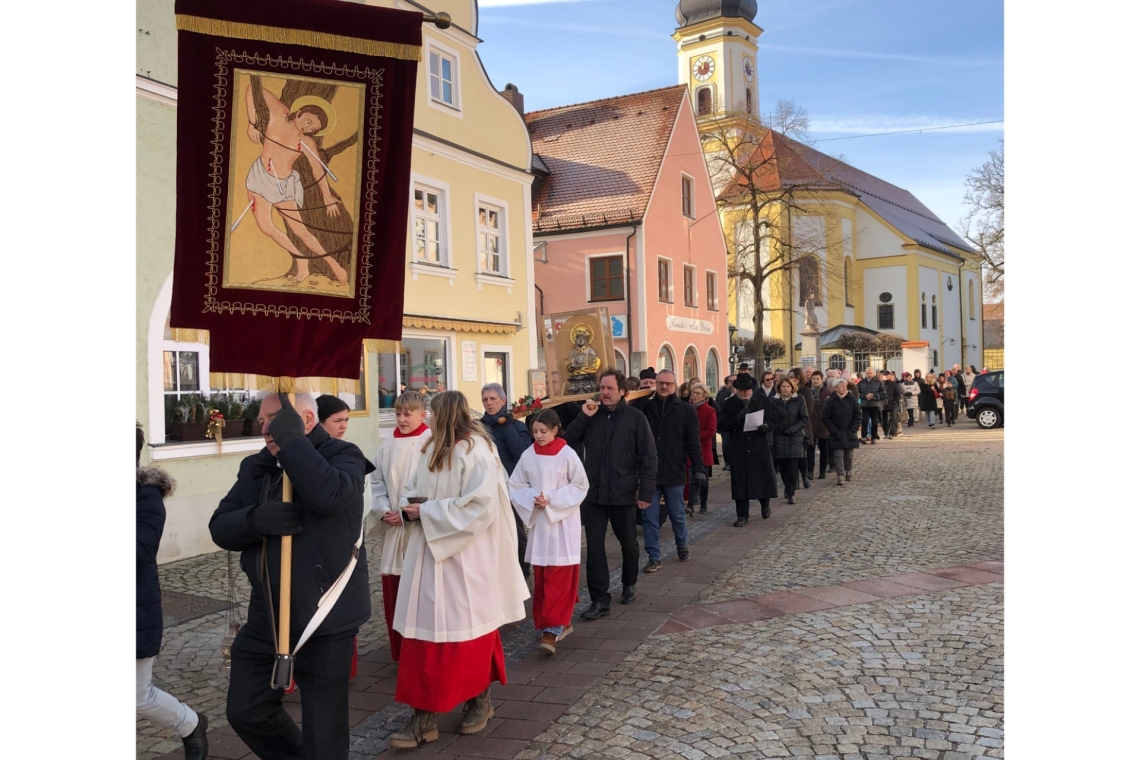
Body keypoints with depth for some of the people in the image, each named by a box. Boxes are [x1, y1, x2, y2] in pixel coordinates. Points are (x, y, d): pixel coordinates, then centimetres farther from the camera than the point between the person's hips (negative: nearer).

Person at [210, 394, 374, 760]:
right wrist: (258, 519, -19)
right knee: (245, 712, 18)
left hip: (325, 615, -6)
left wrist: (292, 440, -24)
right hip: (265, 615, 6)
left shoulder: (342, 455, -9)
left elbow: (329, 496, -31)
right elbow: (220, 527, 1)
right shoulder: (255, 466, 8)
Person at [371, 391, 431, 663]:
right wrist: (384, 510, -3)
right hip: (392, 528, 5)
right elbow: (377, 482, 13)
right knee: (392, 589, 10)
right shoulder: (387, 445, 9)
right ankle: (400, 652, 25)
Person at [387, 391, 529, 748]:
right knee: (423, 630, 5)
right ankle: (424, 716, 11)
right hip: (429, 554, 8)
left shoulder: (475, 450, -14)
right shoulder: (432, 450, 11)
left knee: (469, 629, 6)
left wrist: (428, 512, -18)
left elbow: (479, 507, -21)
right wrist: (409, 506, -5)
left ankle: (480, 700, 27)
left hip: (464, 559, -7)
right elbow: (413, 489, 18)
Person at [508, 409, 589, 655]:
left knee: (559, 578, -6)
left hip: (563, 522, -4)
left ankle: (552, 629, -5)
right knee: (541, 577, 8)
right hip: (538, 521, 4)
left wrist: (552, 499, -15)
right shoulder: (528, 455, 0)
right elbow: (516, 486, 6)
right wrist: (533, 498, -13)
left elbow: (580, 486, -6)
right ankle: (562, 622, 23)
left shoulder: (567, 454, -9)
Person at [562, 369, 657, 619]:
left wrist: (646, 491, -12)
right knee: (594, 547, -1)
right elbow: (568, 441, -1)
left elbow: (649, 457, -7)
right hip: (593, 493, 2)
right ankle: (599, 600, 5)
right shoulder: (592, 415, 5)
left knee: (628, 543, 16)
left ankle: (629, 584, 39)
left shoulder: (635, 418, -5)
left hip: (623, 494, -2)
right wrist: (583, 417, -13)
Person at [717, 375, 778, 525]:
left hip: (760, 446, 1)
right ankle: (742, 516, 9)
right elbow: (720, 425, -5)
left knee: (764, 478, 7)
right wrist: (737, 418, -20)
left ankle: (765, 504, 37)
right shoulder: (728, 404, 0)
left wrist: (767, 426, -13)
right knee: (740, 482, 0)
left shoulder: (763, 400, 3)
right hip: (738, 449, -1)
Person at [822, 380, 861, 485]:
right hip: (836, 434, -2)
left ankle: (848, 471, 29)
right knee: (838, 454, -8)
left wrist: (853, 429, -5)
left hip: (850, 433, 2)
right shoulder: (831, 401, -3)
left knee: (849, 454, 10)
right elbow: (826, 418, -2)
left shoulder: (852, 400, 2)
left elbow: (858, 417, 4)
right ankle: (840, 475, -10)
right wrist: (834, 431, -9)